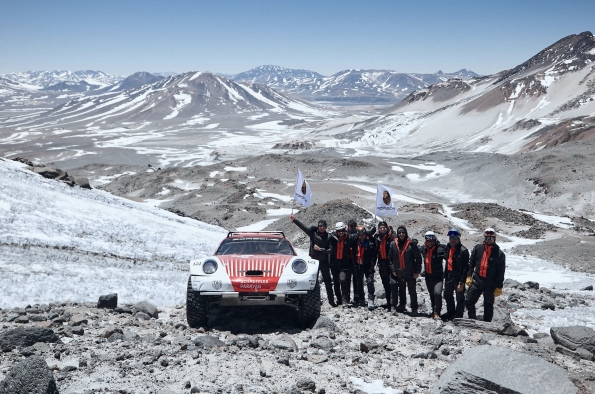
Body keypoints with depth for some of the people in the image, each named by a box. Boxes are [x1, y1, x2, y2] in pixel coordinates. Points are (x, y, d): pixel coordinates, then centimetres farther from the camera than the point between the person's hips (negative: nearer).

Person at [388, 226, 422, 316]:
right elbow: (390, 258, 10)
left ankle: (414, 309, 7)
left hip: (410, 273, -4)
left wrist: (417, 271, -10)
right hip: (398, 273, 4)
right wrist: (392, 269, 3)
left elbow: (418, 258, -8)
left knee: (412, 291, 2)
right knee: (401, 290, 18)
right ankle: (402, 305, 32)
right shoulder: (393, 244, 1)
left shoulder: (411, 244, -10)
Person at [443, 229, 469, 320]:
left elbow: (465, 267, -19)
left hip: (458, 277, -8)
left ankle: (458, 316, 12)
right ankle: (450, 313, 40)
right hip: (449, 276, 8)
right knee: (447, 295, 22)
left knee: (460, 298, 2)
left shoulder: (463, 250, -18)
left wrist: (461, 282, -22)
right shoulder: (448, 247, 6)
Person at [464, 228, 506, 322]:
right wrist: (469, 276, -1)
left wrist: (499, 287, -4)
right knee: (469, 301, 0)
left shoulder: (499, 254, -4)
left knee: (488, 306, 8)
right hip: (476, 281, 2)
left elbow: (501, 272, -3)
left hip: (490, 284, -2)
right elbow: (471, 263, 8)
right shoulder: (478, 248, 3)